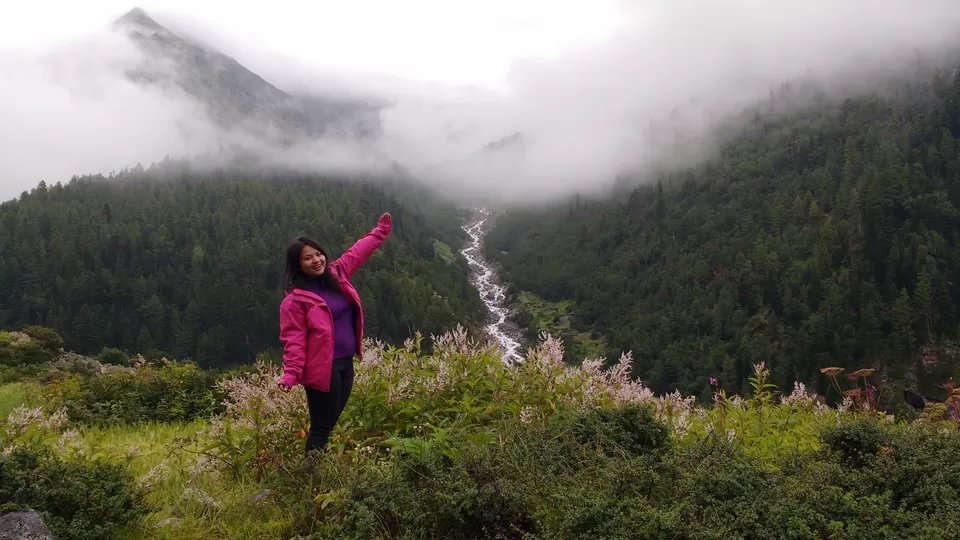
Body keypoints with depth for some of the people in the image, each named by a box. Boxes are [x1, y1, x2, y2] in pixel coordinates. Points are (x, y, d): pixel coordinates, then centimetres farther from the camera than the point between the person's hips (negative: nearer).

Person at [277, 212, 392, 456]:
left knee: (330, 423, 11)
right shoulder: (295, 299, -11)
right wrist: (291, 373, -24)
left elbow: (358, 252, 22)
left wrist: (381, 231, 29)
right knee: (322, 427, -4)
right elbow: (294, 339, -14)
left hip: (345, 363, 7)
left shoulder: (336, 274, 8)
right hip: (322, 368, -7)